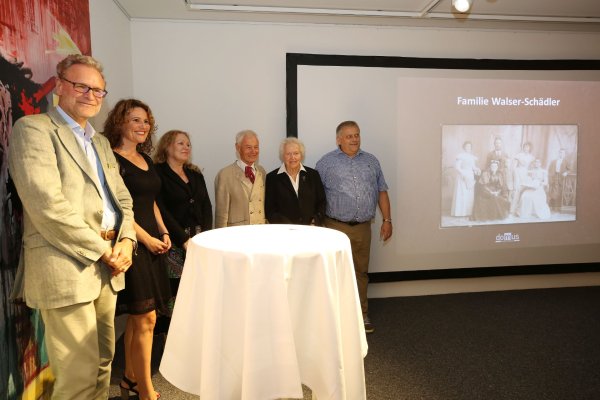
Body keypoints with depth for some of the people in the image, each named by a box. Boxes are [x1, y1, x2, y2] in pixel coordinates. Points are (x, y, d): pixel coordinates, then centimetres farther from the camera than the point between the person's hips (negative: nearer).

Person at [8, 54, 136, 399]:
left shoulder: (101, 142, 19)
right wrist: (104, 251, -13)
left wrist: (126, 241, -2)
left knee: (103, 362, 17)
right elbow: (47, 205, -17)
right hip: (66, 268, -7)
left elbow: (123, 199, 17)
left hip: (107, 268, 8)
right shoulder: (34, 129, -5)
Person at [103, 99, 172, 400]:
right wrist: (147, 238, -14)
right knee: (146, 318, -4)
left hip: (152, 243, 8)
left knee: (137, 316, 14)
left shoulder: (145, 159, 14)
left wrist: (164, 233, 7)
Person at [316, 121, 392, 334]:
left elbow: (382, 192, 14)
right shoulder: (326, 163, 0)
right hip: (336, 227, -3)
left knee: (361, 271, 12)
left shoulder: (371, 161, 12)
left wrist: (387, 220, 9)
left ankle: (361, 314, 24)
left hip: (363, 228, 4)